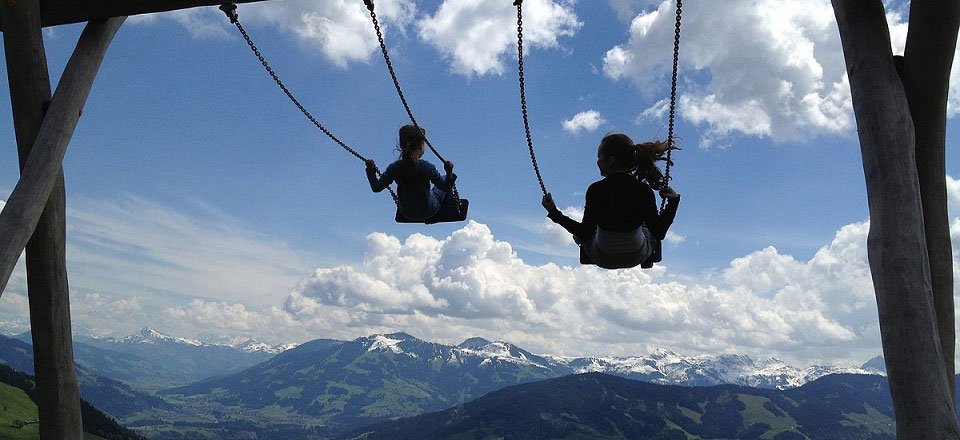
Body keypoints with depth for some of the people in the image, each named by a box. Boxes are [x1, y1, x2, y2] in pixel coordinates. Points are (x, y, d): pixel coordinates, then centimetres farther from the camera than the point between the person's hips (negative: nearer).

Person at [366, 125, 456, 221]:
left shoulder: (394, 168, -19)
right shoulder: (427, 167, -27)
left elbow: (376, 188, -12)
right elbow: (445, 187, -24)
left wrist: (370, 170, -1)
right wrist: (449, 173, -33)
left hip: (406, 213, 3)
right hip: (428, 212, -3)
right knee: (445, 179, 22)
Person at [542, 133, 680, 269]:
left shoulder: (596, 190, -25)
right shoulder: (644, 190, -20)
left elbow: (586, 233, -18)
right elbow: (659, 233, -13)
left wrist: (553, 212, -12)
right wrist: (673, 201, -6)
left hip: (602, 258, -1)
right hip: (637, 256, 1)